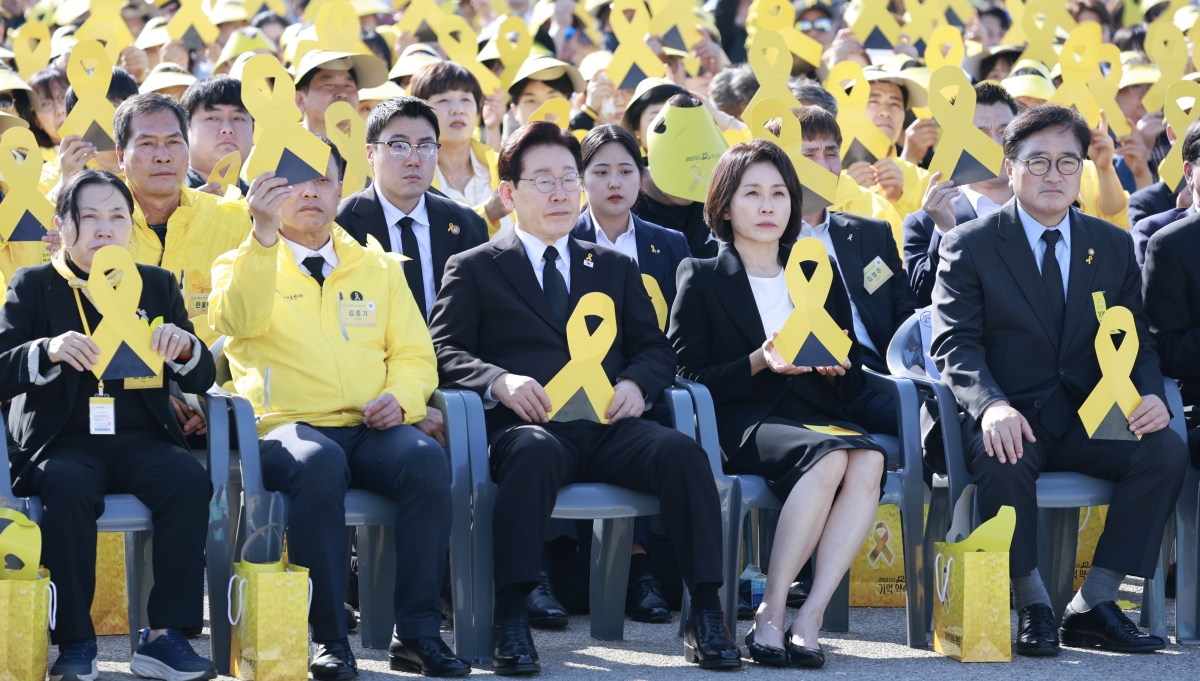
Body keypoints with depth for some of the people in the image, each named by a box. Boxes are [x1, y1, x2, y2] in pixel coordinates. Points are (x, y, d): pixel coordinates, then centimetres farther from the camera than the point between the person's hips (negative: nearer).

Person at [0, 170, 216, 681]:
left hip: (140, 440, 3)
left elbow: (202, 380, 10)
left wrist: (184, 347, -14)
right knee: (67, 487, -36)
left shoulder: (158, 285, 14)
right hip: (63, 442, -2)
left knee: (189, 480, -29)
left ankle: (164, 635, -24)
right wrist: (49, 351, -26)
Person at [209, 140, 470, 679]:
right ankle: (328, 637, -31)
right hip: (285, 427, -3)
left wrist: (401, 397, -5)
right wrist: (263, 236, -23)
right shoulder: (245, 264, 12)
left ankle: (417, 634, -27)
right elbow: (236, 320, -12)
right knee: (319, 464, -39)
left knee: (426, 459, -31)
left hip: (373, 431, 3)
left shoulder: (379, 268, 23)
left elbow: (415, 355, 18)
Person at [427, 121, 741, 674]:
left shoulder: (614, 269, 28)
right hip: (530, 422, -3)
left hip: (608, 425, 3)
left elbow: (655, 348, 21)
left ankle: (705, 613, -28)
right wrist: (500, 381, -16)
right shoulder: (473, 269, 16)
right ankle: (510, 618, -38)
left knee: (681, 452, -29)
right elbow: (443, 351, 4)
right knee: (535, 453, -40)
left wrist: (635, 383, -4)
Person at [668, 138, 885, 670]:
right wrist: (758, 363, -13)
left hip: (817, 417, 4)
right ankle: (771, 614, -32)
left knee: (869, 459, -34)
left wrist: (834, 367, -5)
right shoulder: (701, 279, 13)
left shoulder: (821, 272, 24)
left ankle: (810, 616, -38)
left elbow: (854, 383, 20)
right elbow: (689, 377, 2)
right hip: (739, 425, -4)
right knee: (829, 455, -37)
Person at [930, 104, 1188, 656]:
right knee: (1003, 460, -38)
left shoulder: (1114, 246, 12)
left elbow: (1135, 340, 11)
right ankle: (1031, 606, -19)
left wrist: (1149, 394, -13)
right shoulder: (969, 246, 1)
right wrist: (992, 406, -29)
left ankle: (1093, 606, -18)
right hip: (1010, 418, -4)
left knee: (1166, 451, -24)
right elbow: (954, 344, -9)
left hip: (1087, 420, 4)